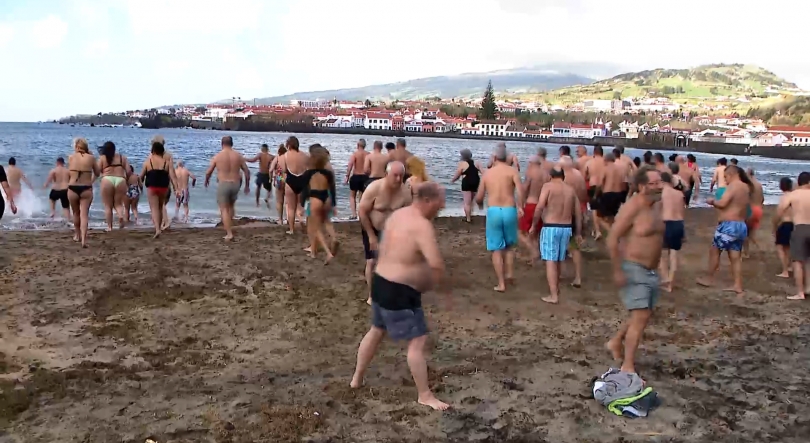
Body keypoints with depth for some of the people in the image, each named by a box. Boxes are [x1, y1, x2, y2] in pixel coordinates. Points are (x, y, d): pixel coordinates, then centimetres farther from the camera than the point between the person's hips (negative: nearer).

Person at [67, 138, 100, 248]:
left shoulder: (71, 157, 2)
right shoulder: (91, 158, -1)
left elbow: (69, 172, 11)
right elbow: (97, 173, 9)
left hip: (73, 188, 1)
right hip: (86, 189, -1)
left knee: (76, 213, 21)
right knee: (84, 214, -1)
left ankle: (77, 235, 37)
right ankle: (83, 239, -13)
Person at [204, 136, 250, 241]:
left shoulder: (217, 156, -4)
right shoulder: (238, 156, 2)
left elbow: (208, 172, 1)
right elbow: (247, 171, 5)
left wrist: (206, 181, 22)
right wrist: (247, 185, 17)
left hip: (223, 184, -3)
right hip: (235, 184, 3)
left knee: (224, 209, 2)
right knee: (230, 207, 24)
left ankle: (229, 234, -7)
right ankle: (229, 229, 25)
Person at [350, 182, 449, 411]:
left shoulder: (397, 215, 7)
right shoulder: (422, 226, -22)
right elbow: (437, 265, -31)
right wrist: (430, 284, -9)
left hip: (381, 282, 10)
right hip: (399, 291, -10)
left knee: (376, 331, 25)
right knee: (417, 342, 0)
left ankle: (357, 378, 40)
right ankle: (424, 395, 9)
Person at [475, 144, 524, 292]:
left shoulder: (487, 173, 10)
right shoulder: (512, 171, 3)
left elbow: (478, 198, 13)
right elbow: (520, 189, -16)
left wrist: (480, 204, 35)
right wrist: (520, 206, -8)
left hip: (493, 212, 0)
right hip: (509, 211, 0)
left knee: (496, 249, 5)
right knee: (510, 245, 23)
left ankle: (501, 284, 5)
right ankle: (509, 273, 20)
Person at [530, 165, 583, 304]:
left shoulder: (548, 186, -4)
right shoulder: (571, 189, 11)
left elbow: (539, 207, -17)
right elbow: (578, 213, 11)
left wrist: (533, 225, -6)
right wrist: (578, 233, 19)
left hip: (551, 227, -5)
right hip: (566, 228, 5)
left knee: (550, 261, -3)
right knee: (558, 260, 20)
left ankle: (553, 296, -7)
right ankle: (556, 288, 34)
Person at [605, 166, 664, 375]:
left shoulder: (656, 205, 7)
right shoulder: (632, 208, -19)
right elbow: (612, 239, -21)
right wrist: (617, 270, -23)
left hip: (651, 271, 9)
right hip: (633, 269, -9)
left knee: (643, 315, 19)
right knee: (641, 317, -11)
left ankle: (616, 342, 40)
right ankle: (628, 366, -2)